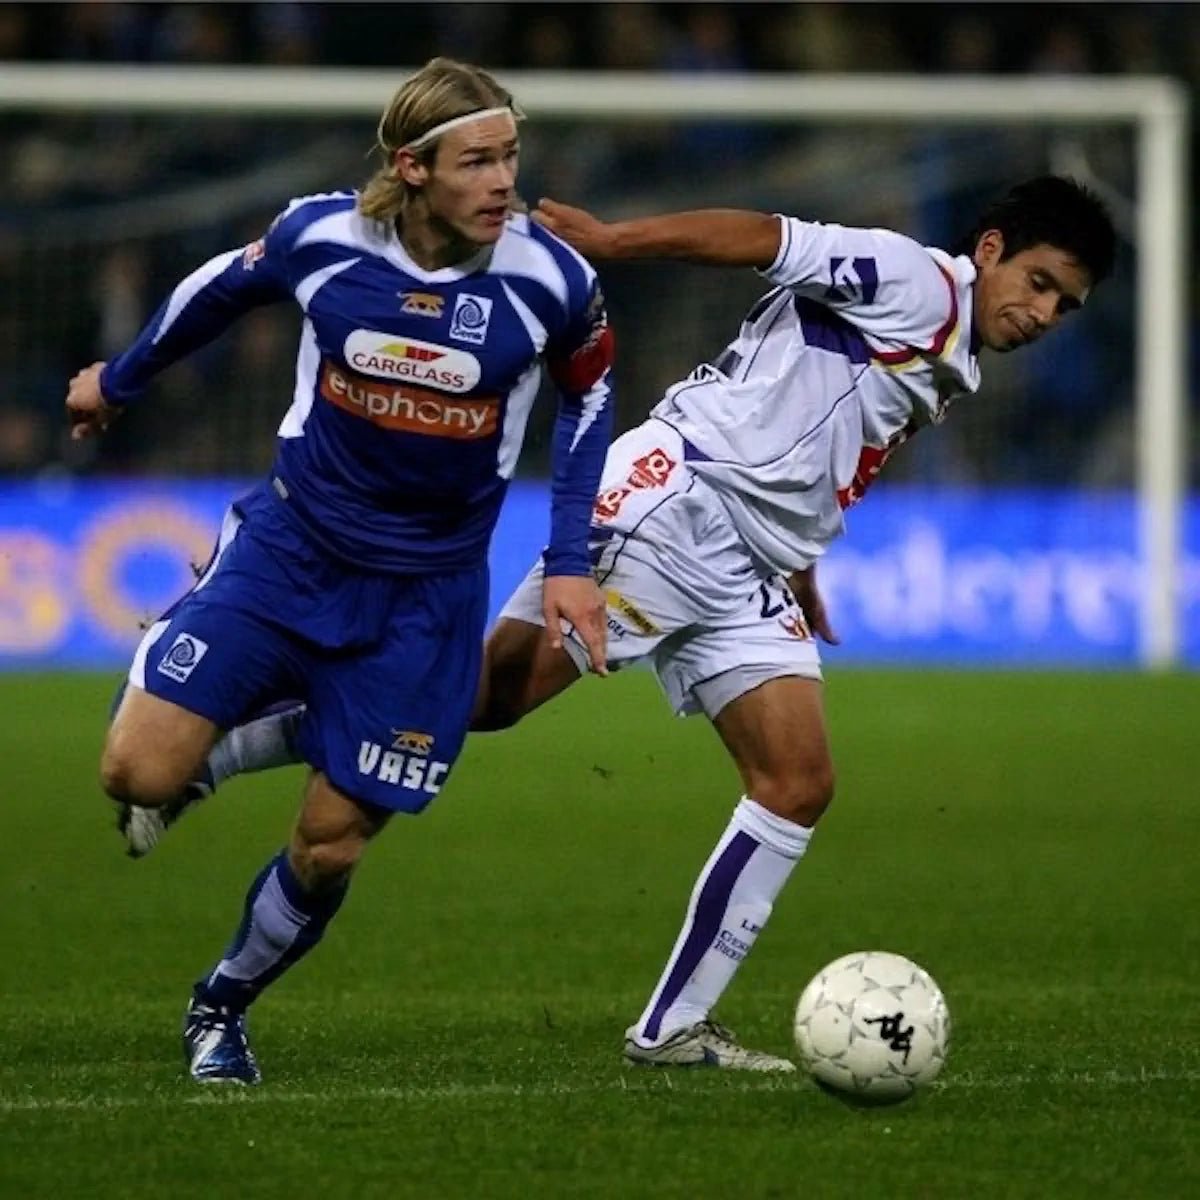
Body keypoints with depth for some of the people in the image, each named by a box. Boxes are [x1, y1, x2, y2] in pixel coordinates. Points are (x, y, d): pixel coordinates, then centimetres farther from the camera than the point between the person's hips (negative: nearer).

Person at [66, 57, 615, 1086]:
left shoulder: (549, 278, -15)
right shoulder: (321, 236, -14)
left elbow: (588, 395, 6)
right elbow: (224, 287, 9)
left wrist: (571, 561, 0)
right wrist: (120, 380, 24)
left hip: (425, 593, 0)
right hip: (292, 541, 0)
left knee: (332, 843, 1)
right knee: (140, 773, -14)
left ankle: (224, 1007, 28)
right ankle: (208, 733, 24)